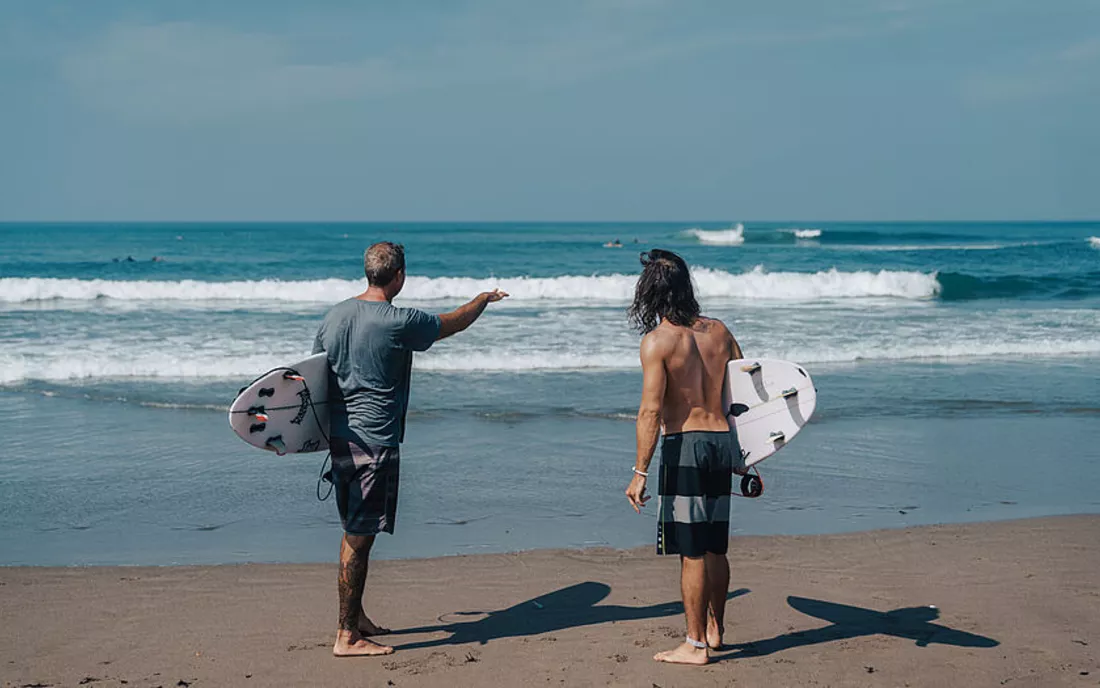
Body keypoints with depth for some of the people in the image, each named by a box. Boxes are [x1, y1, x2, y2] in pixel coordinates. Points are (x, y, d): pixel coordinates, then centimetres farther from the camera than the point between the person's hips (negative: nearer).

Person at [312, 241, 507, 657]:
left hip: (338, 436, 8)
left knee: (354, 532, 19)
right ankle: (347, 637, 0)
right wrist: (485, 298, 20)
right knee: (358, 538, -4)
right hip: (374, 440, -8)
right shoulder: (399, 323, -14)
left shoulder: (335, 315, 6)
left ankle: (357, 616, 30)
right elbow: (455, 322, 2)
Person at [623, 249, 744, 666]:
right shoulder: (718, 331, 8)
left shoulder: (657, 340, -11)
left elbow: (651, 410, -16)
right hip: (722, 441, 7)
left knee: (692, 552, -1)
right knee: (715, 547, 18)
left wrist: (640, 472, -13)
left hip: (684, 445, -6)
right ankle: (714, 630, 30)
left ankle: (695, 645, 6)